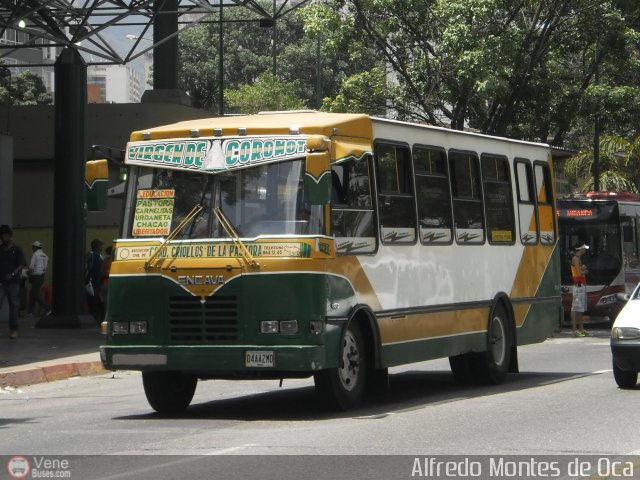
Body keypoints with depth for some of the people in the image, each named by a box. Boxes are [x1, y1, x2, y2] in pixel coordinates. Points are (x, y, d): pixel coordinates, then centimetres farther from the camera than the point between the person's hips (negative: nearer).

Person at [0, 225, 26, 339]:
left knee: (14, 305, 3)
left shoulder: (16, 249, 2)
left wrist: (12, 274, -17)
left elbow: (22, 264, -5)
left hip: (13, 282, -1)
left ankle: (13, 329, 12)